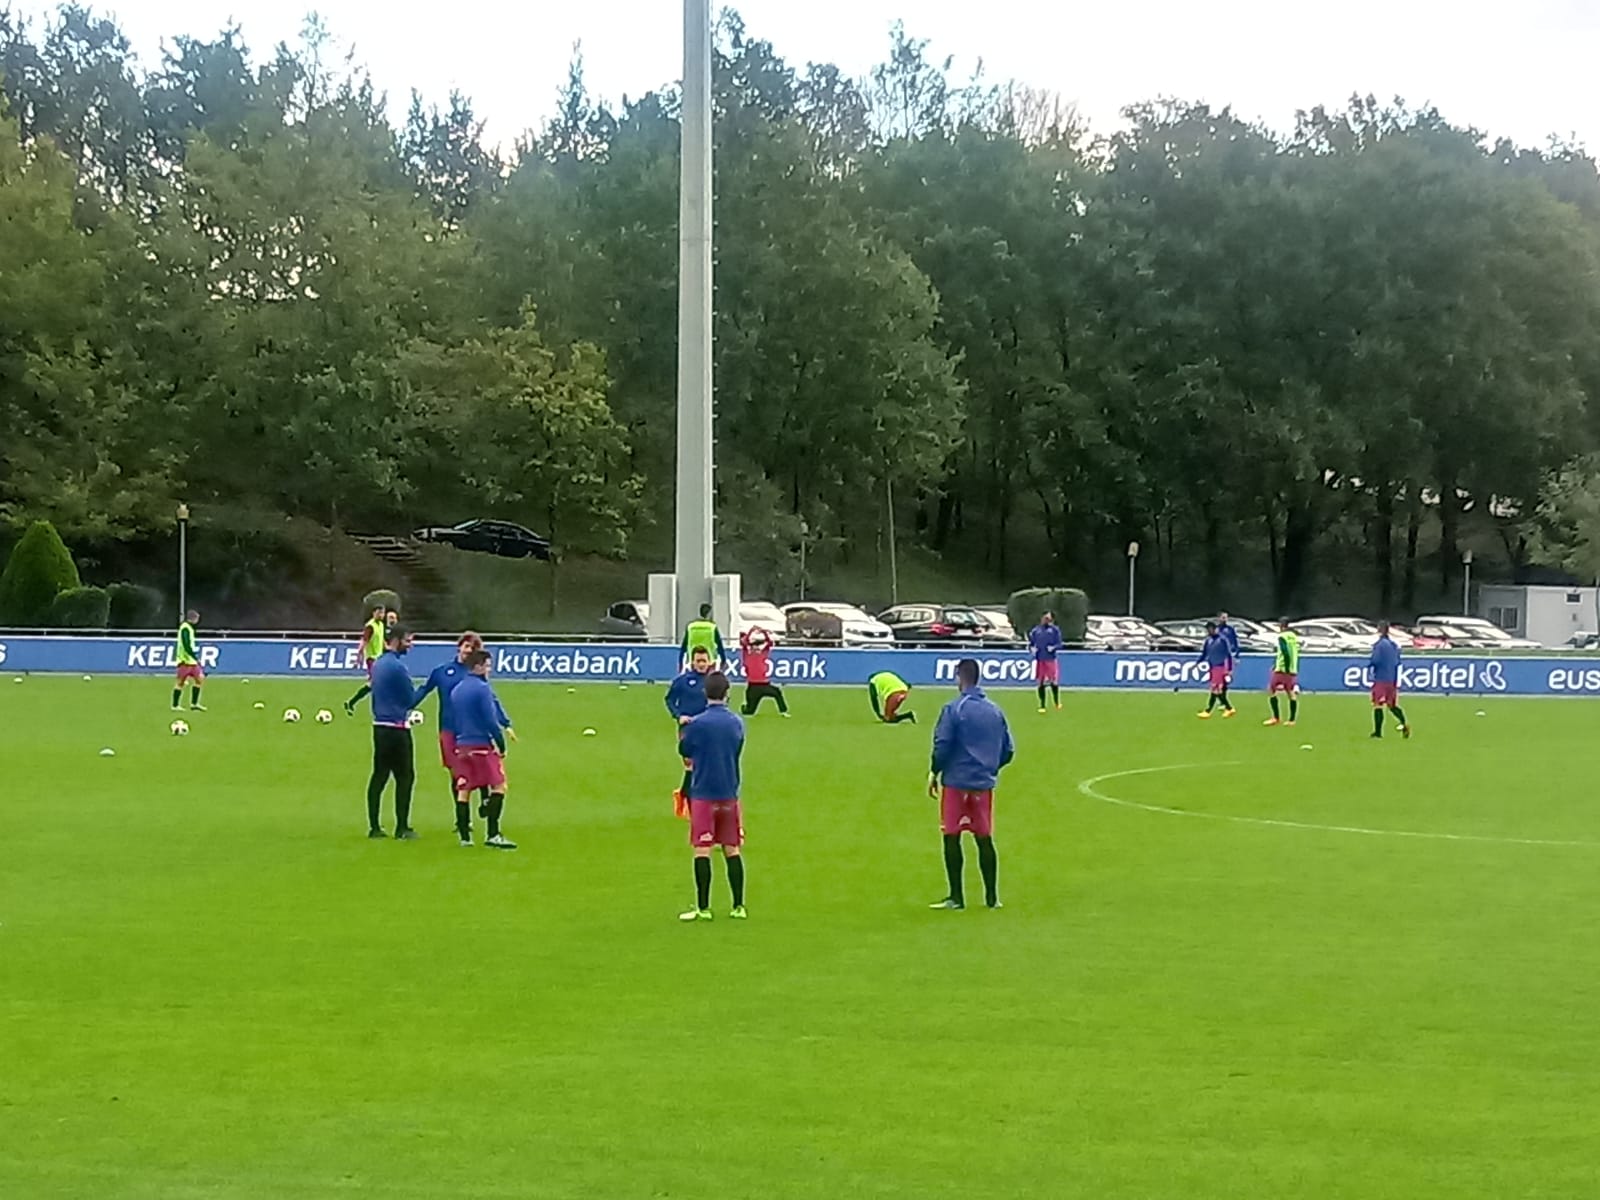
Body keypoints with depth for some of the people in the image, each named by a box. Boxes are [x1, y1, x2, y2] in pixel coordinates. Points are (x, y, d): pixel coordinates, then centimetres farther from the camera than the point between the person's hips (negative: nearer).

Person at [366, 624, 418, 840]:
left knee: (379, 775, 10)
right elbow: (411, 699, -11)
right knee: (405, 777, -2)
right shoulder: (397, 666, -15)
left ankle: (374, 826, 12)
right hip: (397, 728, -9)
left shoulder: (378, 664, 11)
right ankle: (402, 828, -1)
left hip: (379, 725, 9)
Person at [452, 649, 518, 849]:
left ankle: (464, 835, 9)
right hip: (482, 744, -8)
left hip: (461, 745, 8)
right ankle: (493, 835, -12)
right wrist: (501, 744, -7)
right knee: (499, 786, -4)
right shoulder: (482, 688, -11)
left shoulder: (456, 690, 12)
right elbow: (491, 720, -15)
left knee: (463, 790, 9)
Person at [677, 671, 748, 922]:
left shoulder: (697, 724, -11)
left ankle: (703, 908, -2)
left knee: (702, 850, -1)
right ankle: (738, 906, 11)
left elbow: (687, 758, 1)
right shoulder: (737, 723, 3)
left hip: (703, 795, -4)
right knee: (732, 850, 10)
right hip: (729, 794, 4)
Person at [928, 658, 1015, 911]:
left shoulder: (954, 709, -11)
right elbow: (1008, 749, 10)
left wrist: (934, 773, 0)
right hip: (985, 783, 5)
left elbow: (942, 746, -14)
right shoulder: (995, 710, 6)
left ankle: (956, 897, 2)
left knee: (952, 838, 2)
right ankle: (992, 897, 12)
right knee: (984, 838, 11)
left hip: (956, 782, -5)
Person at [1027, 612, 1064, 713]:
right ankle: (1042, 705, 13)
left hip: (1051, 660, -2)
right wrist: (1032, 648, -4)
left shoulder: (1055, 630, 2)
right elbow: (1031, 642, 17)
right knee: (1041, 684, 4)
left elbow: (1059, 644, 0)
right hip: (1040, 660, 2)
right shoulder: (1035, 630, 8)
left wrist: (1053, 647, -19)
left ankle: (1057, 703, 19)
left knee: (1054, 683, 0)